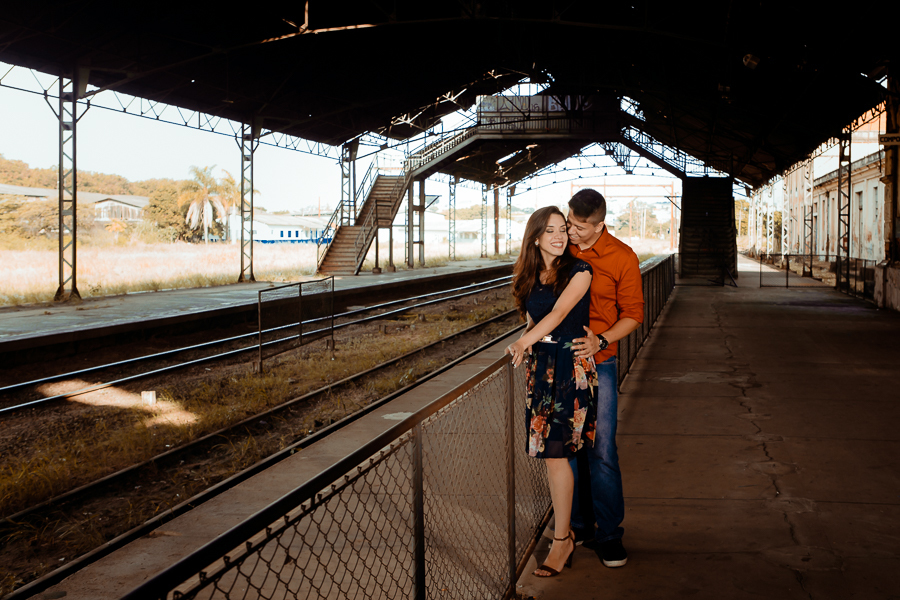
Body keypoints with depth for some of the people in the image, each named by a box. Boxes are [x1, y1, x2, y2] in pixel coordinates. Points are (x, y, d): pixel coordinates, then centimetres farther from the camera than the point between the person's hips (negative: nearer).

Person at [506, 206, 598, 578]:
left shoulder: (578, 271, -6)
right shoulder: (529, 276, 11)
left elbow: (559, 313, -18)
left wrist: (525, 342, -31)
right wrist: (527, 345, 3)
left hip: (571, 365, -5)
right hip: (540, 365, 5)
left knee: (556, 451, -8)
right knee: (551, 453, 7)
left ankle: (562, 540, 0)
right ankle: (564, 530, 18)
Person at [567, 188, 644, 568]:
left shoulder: (622, 258, -6)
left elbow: (633, 313, -2)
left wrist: (602, 340, -17)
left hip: (598, 364, -3)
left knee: (601, 451, -4)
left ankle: (608, 534, 8)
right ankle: (578, 526, 21)